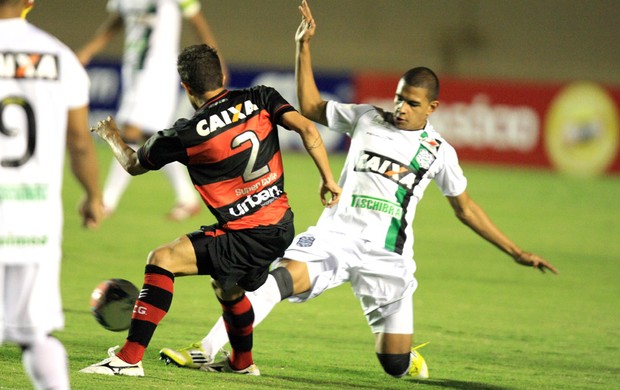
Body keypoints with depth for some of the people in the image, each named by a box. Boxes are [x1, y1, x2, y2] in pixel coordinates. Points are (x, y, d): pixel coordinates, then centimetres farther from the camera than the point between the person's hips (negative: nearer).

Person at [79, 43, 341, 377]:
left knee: (161, 260, -8)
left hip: (248, 237, -7)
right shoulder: (259, 99, 0)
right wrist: (328, 180, 1)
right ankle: (242, 362, 54)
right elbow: (307, 129, -8)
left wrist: (111, 136, 27)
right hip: (281, 227, 7)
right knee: (227, 287, 33)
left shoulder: (187, 135, -9)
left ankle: (130, 358, -14)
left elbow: (133, 164, 7)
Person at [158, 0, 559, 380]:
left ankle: (408, 355, 40)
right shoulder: (366, 118, 7)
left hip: (387, 259, 0)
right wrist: (304, 46, 10)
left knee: (396, 365, -1)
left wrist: (517, 253, 14)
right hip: (337, 234, 0)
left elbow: (465, 209, 15)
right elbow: (310, 107, 18)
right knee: (282, 277, -31)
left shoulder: (439, 152, 6)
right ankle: (205, 351, -35)